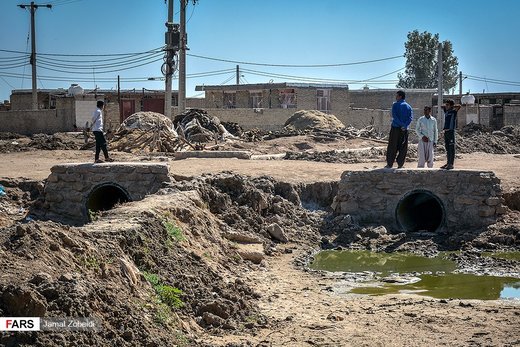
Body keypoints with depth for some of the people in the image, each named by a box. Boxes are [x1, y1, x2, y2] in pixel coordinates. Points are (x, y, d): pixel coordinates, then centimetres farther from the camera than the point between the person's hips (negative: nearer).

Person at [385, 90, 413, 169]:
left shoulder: (396, 105, -1)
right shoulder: (408, 106, 11)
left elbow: (394, 116, -13)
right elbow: (411, 117, -2)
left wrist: (402, 124, -13)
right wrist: (405, 125, -12)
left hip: (396, 128, -4)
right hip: (405, 130, 4)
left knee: (392, 147, 1)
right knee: (402, 147, 6)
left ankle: (390, 164, 1)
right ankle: (400, 164, 4)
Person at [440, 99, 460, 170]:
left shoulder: (453, 112, -3)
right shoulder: (446, 111, 15)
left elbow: (459, 106, -21)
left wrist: (452, 107, -7)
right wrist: (445, 106, 17)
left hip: (451, 131, -7)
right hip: (446, 131, 7)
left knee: (451, 148, -6)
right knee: (447, 149, 11)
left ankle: (451, 164, -7)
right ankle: (448, 163, 17)